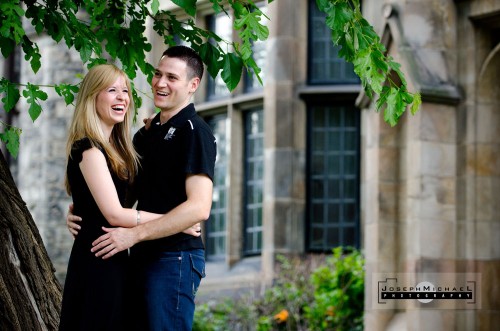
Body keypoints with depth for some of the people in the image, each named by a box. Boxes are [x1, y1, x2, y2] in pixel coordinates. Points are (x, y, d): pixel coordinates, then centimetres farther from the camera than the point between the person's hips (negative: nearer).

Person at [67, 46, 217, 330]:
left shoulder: (194, 132, -10)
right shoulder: (146, 133, 17)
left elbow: (199, 208, -21)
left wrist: (134, 234, -21)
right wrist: (79, 211, 6)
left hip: (175, 258, -9)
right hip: (143, 258, 9)